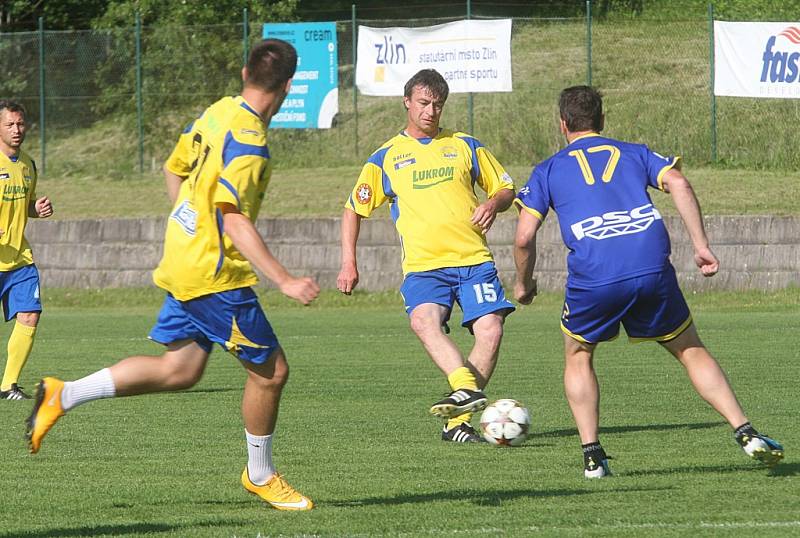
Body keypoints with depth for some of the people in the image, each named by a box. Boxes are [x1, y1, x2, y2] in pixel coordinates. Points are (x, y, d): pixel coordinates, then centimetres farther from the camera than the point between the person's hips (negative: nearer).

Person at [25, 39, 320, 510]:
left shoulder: (218, 112, 6)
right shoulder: (248, 143, -21)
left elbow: (175, 170, 19)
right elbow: (236, 222, -27)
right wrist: (285, 281, -30)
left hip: (184, 257, 9)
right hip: (215, 274, -9)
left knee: (179, 370, 14)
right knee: (271, 370, 2)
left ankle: (63, 396, 11)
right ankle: (261, 476, 19)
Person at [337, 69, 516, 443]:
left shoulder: (465, 146, 15)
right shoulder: (386, 158, 13)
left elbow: (505, 189, 22)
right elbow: (354, 209, 19)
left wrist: (493, 204, -2)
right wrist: (348, 264, 8)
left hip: (474, 260, 1)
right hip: (422, 266, -1)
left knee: (491, 330, -18)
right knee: (424, 320, -32)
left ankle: (457, 420, -9)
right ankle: (466, 388, -47)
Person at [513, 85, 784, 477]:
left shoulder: (548, 171, 19)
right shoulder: (634, 154, 22)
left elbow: (524, 237, 11)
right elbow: (678, 184, 4)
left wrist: (523, 284, 27)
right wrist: (701, 246, 3)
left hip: (592, 279, -1)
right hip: (653, 271, 1)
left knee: (578, 358, 24)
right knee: (691, 351, 18)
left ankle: (592, 455, 13)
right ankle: (746, 434, 6)